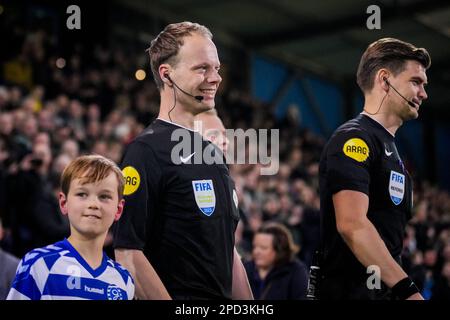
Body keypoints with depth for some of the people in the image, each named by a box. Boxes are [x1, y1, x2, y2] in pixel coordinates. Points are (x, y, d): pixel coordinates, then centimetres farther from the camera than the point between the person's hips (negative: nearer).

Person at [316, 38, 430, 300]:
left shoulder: (391, 148, 19)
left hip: (386, 289, 9)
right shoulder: (354, 138, -11)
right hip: (352, 290, -9)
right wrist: (408, 290, -26)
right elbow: (352, 224, -23)